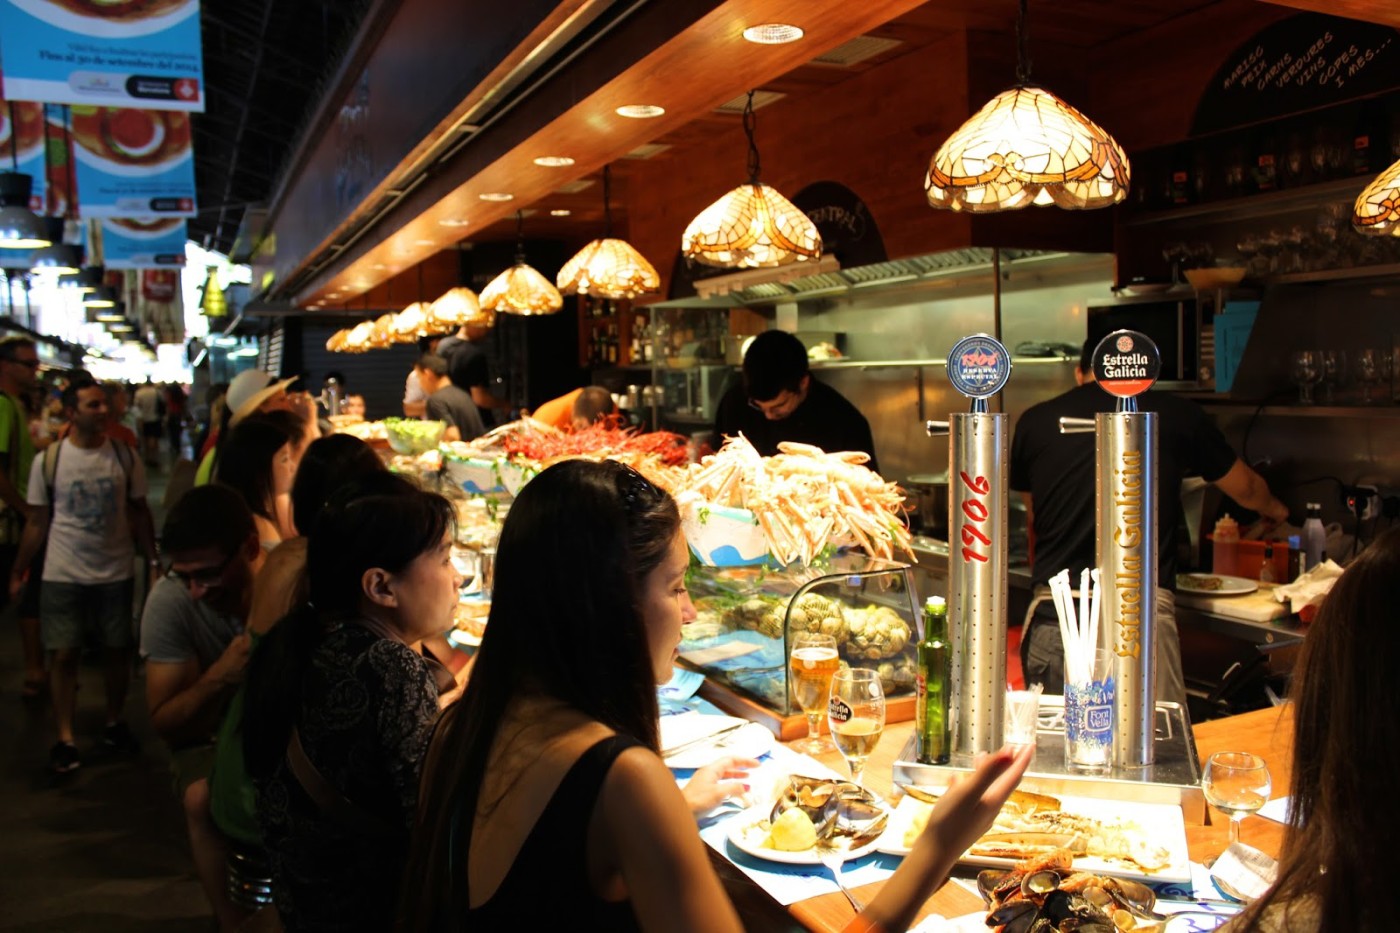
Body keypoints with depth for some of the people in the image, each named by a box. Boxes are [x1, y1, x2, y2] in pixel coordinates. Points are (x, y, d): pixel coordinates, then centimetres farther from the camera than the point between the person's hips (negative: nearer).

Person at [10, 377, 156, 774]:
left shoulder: (126, 456, -3)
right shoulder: (47, 461, -5)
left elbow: (139, 512, 5)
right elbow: (38, 522, 2)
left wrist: (155, 559, 0)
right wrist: (18, 572, 3)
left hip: (116, 573, 1)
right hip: (62, 575, -1)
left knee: (118, 649, 10)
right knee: (63, 654, 1)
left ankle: (115, 722, 27)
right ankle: (65, 738, 11)